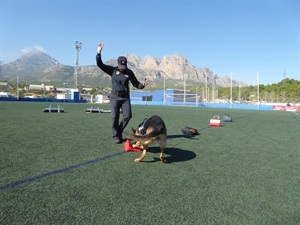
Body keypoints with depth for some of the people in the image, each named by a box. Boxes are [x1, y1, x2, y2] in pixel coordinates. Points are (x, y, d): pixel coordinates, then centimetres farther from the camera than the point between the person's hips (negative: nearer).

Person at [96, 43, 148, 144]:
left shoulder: (129, 72, 2)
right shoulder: (113, 70, 0)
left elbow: (136, 84, 6)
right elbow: (100, 64, -4)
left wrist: (142, 85, -15)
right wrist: (99, 53, -14)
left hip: (125, 97, 1)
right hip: (115, 96, -1)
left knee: (128, 116, -8)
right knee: (115, 117, -4)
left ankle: (119, 131, 16)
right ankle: (116, 136, 11)